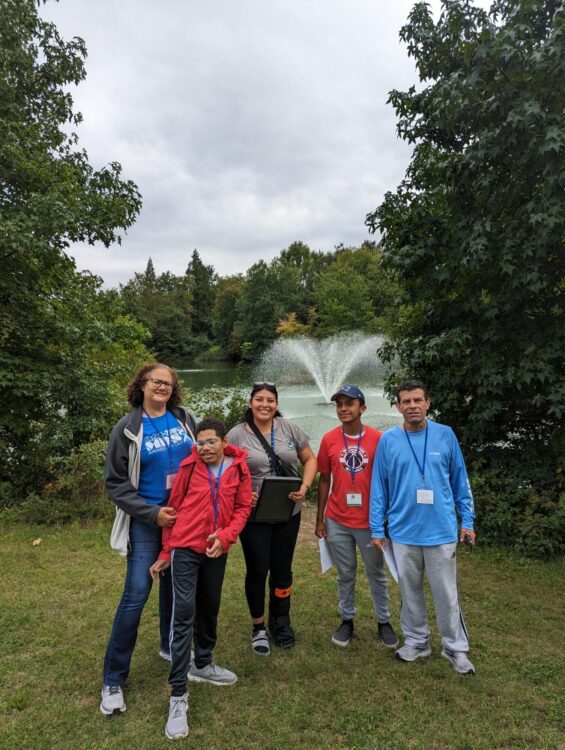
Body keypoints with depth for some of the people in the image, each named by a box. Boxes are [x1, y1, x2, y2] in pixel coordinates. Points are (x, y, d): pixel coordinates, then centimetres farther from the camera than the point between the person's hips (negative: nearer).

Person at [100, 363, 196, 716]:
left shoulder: (185, 419, 2)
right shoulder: (127, 429, -6)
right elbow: (115, 483, -5)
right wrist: (151, 513, -14)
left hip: (185, 516, 3)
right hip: (147, 520, -3)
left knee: (176, 585, 17)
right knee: (136, 594, -5)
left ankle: (171, 646, 39)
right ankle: (113, 679, 10)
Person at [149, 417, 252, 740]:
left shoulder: (239, 468, -4)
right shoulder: (189, 467, -8)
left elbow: (243, 508, 1)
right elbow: (174, 508, -1)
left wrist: (225, 536, -15)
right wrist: (165, 553, 4)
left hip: (217, 551, 3)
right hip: (185, 548, -3)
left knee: (210, 610, 18)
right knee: (184, 614, -5)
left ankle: (202, 665, 41)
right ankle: (178, 696, 3)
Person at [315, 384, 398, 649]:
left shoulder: (378, 438, -9)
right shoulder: (329, 439, -5)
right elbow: (324, 480, 2)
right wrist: (320, 519, 3)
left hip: (370, 521, -1)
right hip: (337, 522, 1)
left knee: (377, 574, 16)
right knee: (345, 574, 17)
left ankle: (383, 622, 33)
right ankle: (347, 620, 34)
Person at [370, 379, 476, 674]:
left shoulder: (445, 435, -3)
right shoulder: (388, 440, -4)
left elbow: (459, 480, 5)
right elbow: (379, 486, 1)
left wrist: (467, 521, 5)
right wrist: (377, 529, 1)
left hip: (441, 530, -1)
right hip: (403, 532, 1)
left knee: (446, 593, 9)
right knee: (410, 590, 15)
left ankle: (456, 648, 28)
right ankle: (416, 641, 34)